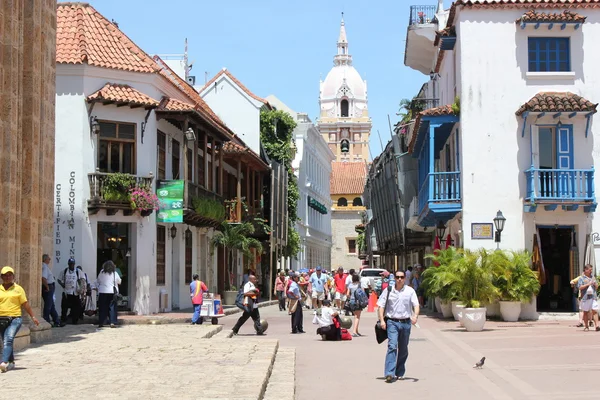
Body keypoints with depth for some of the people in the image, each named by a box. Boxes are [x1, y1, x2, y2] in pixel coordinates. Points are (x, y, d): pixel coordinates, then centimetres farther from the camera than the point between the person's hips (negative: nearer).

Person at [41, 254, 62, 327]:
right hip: (48, 288, -11)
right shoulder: (45, 267, -16)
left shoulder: (46, 266, 15)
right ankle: (46, 321, 1)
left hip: (50, 288, 11)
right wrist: (47, 286, -21)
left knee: (52, 306, 14)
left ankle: (57, 321, 20)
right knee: (48, 305, -4)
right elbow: (43, 278, -29)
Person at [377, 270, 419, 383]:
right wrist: (382, 320, -7)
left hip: (405, 322, 2)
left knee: (403, 350, 10)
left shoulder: (410, 291, 5)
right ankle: (389, 374, -22)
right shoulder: (388, 290, 4)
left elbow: (416, 305, -1)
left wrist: (415, 315, -21)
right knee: (392, 346, -16)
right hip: (392, 322, -2)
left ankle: (400, 373, 24)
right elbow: (381, 305, 4)